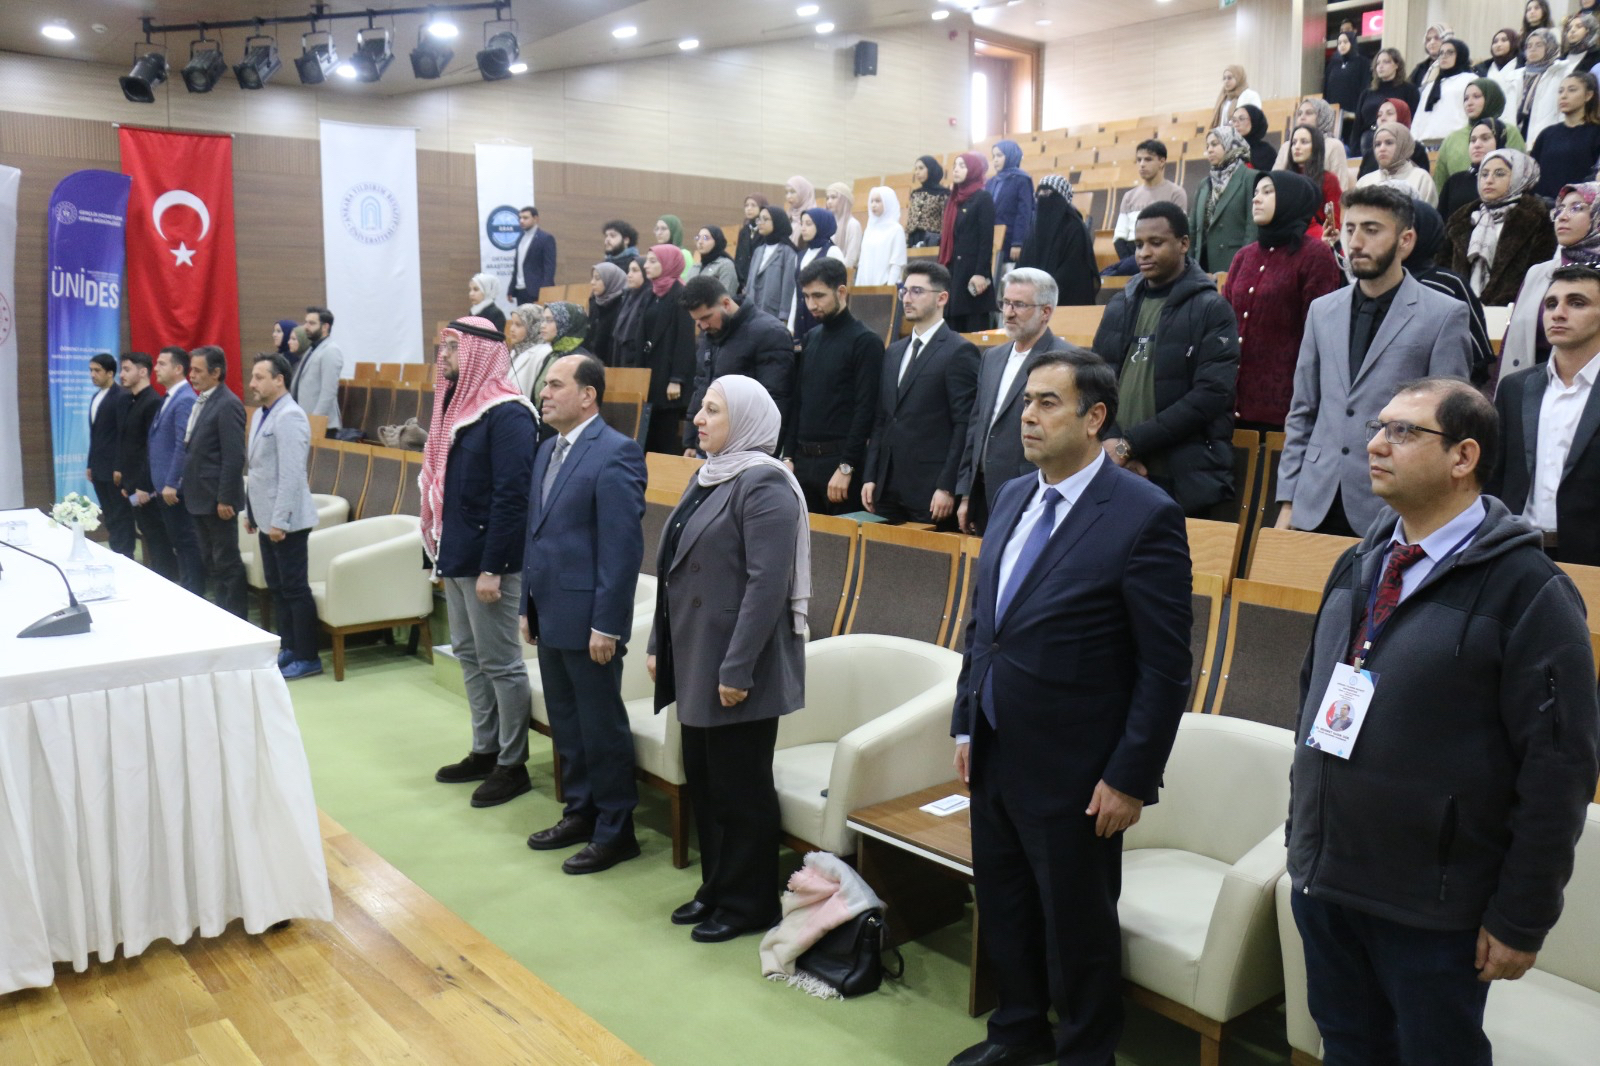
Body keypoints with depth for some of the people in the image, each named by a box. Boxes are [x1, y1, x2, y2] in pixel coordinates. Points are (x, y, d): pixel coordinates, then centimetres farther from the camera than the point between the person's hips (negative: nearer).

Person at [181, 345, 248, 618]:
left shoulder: (228, 405, -15)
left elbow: (234, 457, -19)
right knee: (210, 563, 15)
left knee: (227, 563, 0)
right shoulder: (201, 402, 12)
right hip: (198, 498, 9)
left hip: (217, 500, -9)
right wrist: (188, 489, 15)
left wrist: (225, 500, -20)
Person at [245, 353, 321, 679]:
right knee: (276, 588, 14)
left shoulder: (289, 416, -16)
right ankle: (289, 648, 24)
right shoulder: (262, 415, 14)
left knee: (294, 589, -3)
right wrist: (251, 512, 19)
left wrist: (280, 520, -23)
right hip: (267, 518, 9)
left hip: (285, 521, -9)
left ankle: (307, 658, 5)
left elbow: (291, 474, -22)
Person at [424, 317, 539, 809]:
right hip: (456, 555, 9)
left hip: (487, 559, -9)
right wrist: (441, 550, 15)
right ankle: (484, 751, 28)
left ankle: (513, 764, 12)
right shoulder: (458, 403, 12)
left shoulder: (506, 414, -16)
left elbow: (511, 496, -21)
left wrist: (492, 568, -22)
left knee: (500, 662, 0)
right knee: (469, 655, 16)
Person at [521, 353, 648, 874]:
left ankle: (616, 831, 18)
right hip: (550, 615, 9)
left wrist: (606, 625, -20)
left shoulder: (615, 454, -15)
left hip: (588, 620, -9)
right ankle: (580, 812, 34)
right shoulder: (548, 450, 13)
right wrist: (529, 606, 16)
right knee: (566, 723, 18)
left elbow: (624, 546, -19)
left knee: (602, 728, 4)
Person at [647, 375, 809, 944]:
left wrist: (737, 668, -22)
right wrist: (660, 643, 14)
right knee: (703, 779, 17)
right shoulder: (707, 476, 12)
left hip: (736, 666, -9)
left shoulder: (764, 484, -16)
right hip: (694, 659, 9)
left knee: (740, 786, 4)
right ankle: (716, 888, 33)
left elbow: (768, 585, -21)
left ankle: (748, 904, 20)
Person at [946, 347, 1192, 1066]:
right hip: (993, 757, 7)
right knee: (1003, 909, 21)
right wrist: (966, 725, 11)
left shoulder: (1145, 516, -16)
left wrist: (1131, 778, -15)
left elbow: (1166, 667, -15)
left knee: (1077, 926, 11)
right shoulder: (1012, 498, 6)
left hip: (1074, 774, -7)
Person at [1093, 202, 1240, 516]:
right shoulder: (1120, 306, 13)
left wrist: (1131, 443, -15)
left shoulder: (1212, 310, -3)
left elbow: (1211, 395, -13)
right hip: (1116, 472, 4)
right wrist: (1111, 440, -7)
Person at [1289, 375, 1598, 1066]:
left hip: (1433, 907, -6)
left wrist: (1521, 919, -13)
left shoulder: (1528, 589, -14)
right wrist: (1301, 831, 12)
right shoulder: (1356, 567, 6)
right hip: (1321, 880, 6)